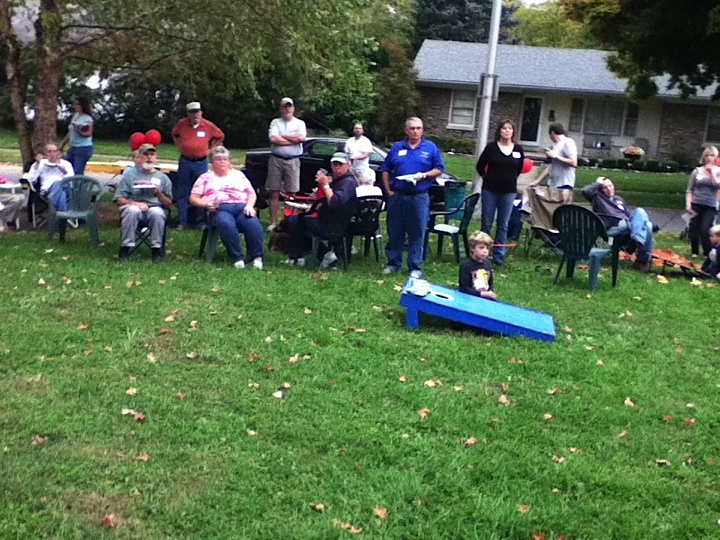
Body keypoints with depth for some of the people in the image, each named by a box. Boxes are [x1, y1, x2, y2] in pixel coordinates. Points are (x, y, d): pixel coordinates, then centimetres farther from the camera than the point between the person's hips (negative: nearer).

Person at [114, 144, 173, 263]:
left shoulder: (163, 177, 15)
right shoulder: (129, 173, 11)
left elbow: (169, 204, 13)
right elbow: (119, 200, 4)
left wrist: (159, 193, -6)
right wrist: (135, 203, -15)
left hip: (155, 207, 1)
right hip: (133, 205, 0)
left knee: (157, 212, -34)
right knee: (133, 210, -36)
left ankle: (156, 249, -23)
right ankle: (125, 248, -28)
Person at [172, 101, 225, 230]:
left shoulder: (208, 126, -4)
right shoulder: (182, 124, 0)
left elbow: (220, 137, 13)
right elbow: (175, 134, 22)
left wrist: (210, 149, 6)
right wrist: (180, 146, 9)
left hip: (201, 163, -1)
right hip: (185, 162, 2)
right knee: (182, 193, 4)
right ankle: (183, 222, 11)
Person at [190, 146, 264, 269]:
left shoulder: (238, 175, 29)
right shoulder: (206, 177, 23)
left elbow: (252, 194, 21)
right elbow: (193, 199, 15)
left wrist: (249, 206, -1)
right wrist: (206, 204, -6)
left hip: (241, 207, 2)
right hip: (219, 209, -2)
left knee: (254, 223, -33)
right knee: (226, 224, -40)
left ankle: (257, 257, -29)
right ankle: (237, 258, -36)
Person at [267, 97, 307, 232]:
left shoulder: (300, 123, 8)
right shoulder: (275, 122, 7)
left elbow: (301, 137, -11)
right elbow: (273, 139, -9)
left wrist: (282, 136, -6)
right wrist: (292, 139, -7)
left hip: (293, 161, 0)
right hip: (276, 160, 0)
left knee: (291, 193, 2)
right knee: (274, 192, 2)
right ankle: (273, 222, 7)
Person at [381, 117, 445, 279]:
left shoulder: (431, 148, 3)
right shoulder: (397, 147, 9)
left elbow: (439, 169, 3)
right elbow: (386, 170, 13)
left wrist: (424, 175, -15)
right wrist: (388, 191, 4)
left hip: (419, 197, -2)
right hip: (397, 196, 2)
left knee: (417, 233, 1)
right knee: (394, 232, 8)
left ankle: (415, 267, 9)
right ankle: (393, 263, 21)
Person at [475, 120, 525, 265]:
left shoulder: (518, 150, 2)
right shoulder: (491, 147, -4)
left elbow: (520, 168, 16)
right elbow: (480, 166, 5)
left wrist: (510, 178, 11)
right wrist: (489, 178, 10)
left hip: (509, 191, 2)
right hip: (490, 190, -2)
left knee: (503, 225, 7)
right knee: (487, 223, 5)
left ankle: (499, 255, 15)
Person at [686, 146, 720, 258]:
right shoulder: (697, 171, 4)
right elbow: (689, 190, 6)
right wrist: (688, 204, -4)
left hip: (710, 206, -2)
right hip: (696, 204, 2)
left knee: (705, 230, -13)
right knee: (694, 229, 3)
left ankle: (708, 254, 2)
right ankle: (694, 252, 20)